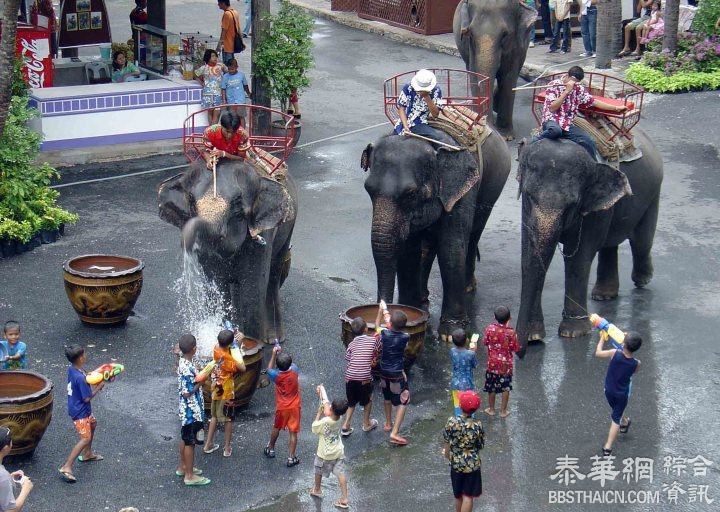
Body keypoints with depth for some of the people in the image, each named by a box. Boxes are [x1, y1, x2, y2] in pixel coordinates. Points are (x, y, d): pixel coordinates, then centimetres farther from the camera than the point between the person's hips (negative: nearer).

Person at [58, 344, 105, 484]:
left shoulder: (72, 369, -3)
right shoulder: (80, 378, -30)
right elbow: (87, 398, -24)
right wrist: (98, 387, -13)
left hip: (83, 409, 10)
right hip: (80, 411, -10)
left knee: (92, 424, 31)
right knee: (86, 438, -10)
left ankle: (87, 454, 46)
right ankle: (66, 467, -13)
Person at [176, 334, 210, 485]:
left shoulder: (183, 362, 1)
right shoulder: (188, 369, -29)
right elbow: (187, 393, -26)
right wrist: (201, 381, -18)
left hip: (186, 410, 10)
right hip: (191, 411, -10)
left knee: (185, 438, 22)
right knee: (190, 442, 2)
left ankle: (183, 467, 37)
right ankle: (190, 476, 11)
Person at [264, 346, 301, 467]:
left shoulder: (276, 375, -20)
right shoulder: (294, 371, -17)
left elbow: (269, 369, 4)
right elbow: (291, 364, 8)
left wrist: (274, 354, 3)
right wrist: (281, 353, 9)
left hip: (281, 408, 0)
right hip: (294, 407, 0)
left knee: (276, 428, 24)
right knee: (293, 433, 5)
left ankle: (271, 449, 41)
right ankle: (291, 458, 5)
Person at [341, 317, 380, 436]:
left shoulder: (351, 344, 7)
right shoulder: (373, 340, -1)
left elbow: (348, 360, 7)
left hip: (350, 377, 3)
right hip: (365, 377, -3)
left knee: (351, 402, 20)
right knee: (368, 400, 22)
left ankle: (346, 426, 12)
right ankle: (366, 424, 32)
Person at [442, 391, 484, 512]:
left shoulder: (451, 421, -15)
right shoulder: (477, 426, -17)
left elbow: (447, 443, -5)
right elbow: (480, 446, -5)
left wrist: (447, 455, 14)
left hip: (456, 464, 2)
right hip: (472, 465, -2)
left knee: (458, 495, 20)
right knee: (468, 496, 7)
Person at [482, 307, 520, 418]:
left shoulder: (490, 329, -14)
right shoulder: (511, 332, -19)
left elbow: (485, 342, 0)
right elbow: (516, 348, -10)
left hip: (492, 364, 2)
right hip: (506, 365, -1)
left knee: (491, 387, 16)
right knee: (506, 388, 13)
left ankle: (491, 409, 28)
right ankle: (503, 411, 19)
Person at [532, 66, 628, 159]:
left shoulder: (579, 89, 9)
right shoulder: (554, 85, -6)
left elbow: (593, 102, 14)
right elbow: (552, 108, -15)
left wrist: (616, 108, 13)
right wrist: (567, 91, -18)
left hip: (567, 125, 5)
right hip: (552, 121, -5)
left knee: (589, 142, -14)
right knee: (555, 130, -43)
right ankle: (533, 142, -20)